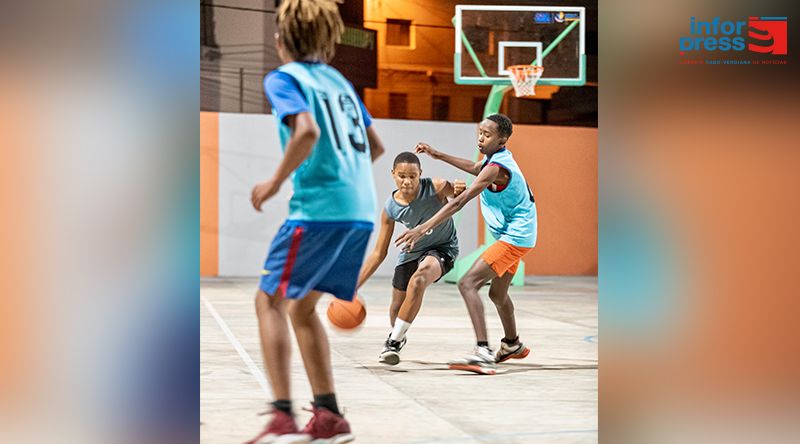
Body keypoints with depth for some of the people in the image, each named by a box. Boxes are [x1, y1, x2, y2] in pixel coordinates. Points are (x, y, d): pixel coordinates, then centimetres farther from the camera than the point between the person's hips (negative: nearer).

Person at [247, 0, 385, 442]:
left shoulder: (283, 78, -2)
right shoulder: (338, 79, 20)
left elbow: (307, 131, -20)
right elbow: (375, 145, 22)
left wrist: (274, 183, -10)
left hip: (317, 209, -7)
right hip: (360, 211, 7)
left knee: (270, 300, -1)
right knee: (301, 306, 16)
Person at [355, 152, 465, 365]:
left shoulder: (436, 187, -27)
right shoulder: (390, 208, -17)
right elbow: (379, 253, -8)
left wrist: (459, 189, -37)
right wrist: (355, 286, -14)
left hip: (442, 248, -4)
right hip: (412, 250, 4)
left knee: (418, 280, -34)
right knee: (397, 307, 11)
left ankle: (394, 341, -20)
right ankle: (397, 336, 49)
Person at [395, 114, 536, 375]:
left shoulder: (496, 168, -21)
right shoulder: (499, 158, 9)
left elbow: (459, 202, -28)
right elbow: (475, 168, 33)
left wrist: (423, 228, -31)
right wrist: (438, 155, 30)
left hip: (514, 238, -10)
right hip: (515, 236, 10)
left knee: (468, 284, -20)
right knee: (497, 293, 26)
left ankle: (483, 352, -31)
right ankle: (512, 345, 48)